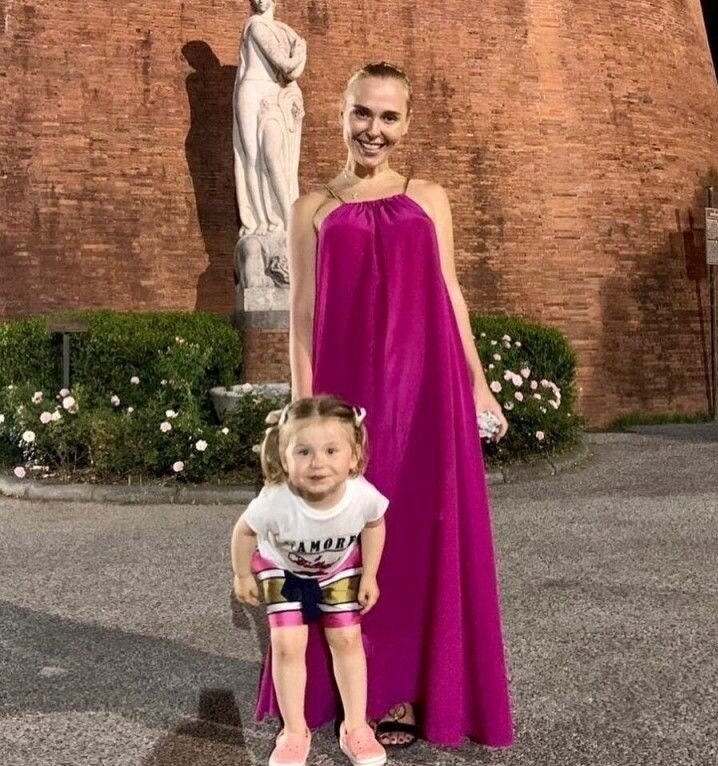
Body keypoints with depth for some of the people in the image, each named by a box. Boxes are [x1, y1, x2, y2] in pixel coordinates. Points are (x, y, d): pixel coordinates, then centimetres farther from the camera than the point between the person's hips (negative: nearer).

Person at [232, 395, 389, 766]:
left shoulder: (364, 496, -36)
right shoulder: (274, 502, -41)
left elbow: (374, 524, -9)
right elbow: (244, 531, -17)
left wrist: (369, 575, -6)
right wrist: (243, 576, -4)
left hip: (340, 568, 1)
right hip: (283, 570, -1)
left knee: (347, 640, 6)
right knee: (288, 647, -4)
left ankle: (355, 727, 22)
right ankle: (295, 732, 15)